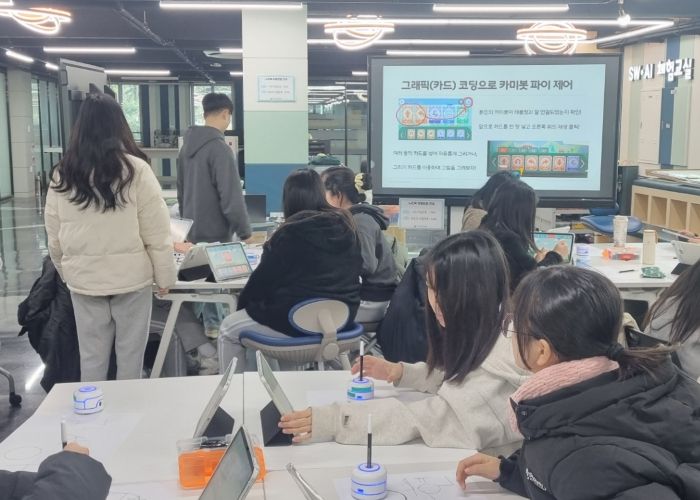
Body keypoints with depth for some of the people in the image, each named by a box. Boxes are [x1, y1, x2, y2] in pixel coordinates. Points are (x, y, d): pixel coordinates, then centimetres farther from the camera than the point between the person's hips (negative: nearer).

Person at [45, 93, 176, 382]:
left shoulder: (62, 174, -1)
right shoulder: (135, 169, -12)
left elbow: (54, 238, 7)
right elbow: (156, 233, -9)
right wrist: (165, 276, 1)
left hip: (83, 279, 3)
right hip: (130, 276, -3)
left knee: (91, 356, 13)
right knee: (130, 354, 10)